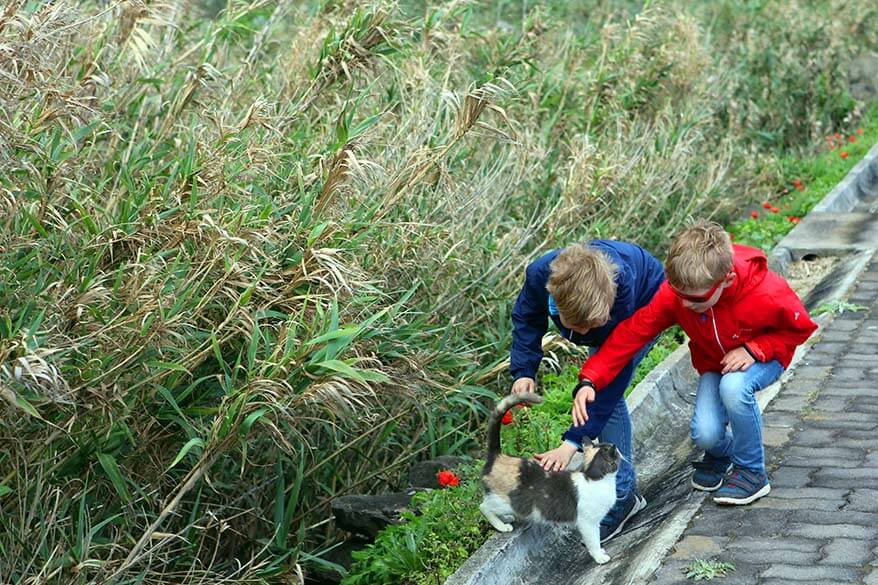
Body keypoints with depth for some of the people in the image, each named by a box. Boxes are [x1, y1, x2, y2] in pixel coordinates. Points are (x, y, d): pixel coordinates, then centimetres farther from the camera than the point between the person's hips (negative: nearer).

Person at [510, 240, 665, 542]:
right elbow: (527, 319, -9)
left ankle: (620, 496, -13)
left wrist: (573, 441, -40)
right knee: (597, 384, 2)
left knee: (608, 387, -19)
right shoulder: (540, 273, -35)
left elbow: (613, 378, -39)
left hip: (646, 304, -6)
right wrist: (523, 371, -23)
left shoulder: (622, 293, -46)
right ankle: (626, 487, 16)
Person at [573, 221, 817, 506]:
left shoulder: (766, 294, -36)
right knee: (705, 434, -22)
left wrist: (753, 349, -29)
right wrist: (590, 380, -39)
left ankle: (752, 471, -11)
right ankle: (722, 453, 20)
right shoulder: (674, 294, -29)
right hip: (714, 364, 3)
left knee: (734, 387, -37)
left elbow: (801, 327, -16)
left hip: (763, 356, -2)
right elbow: (632, 333, -28)